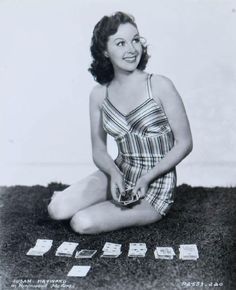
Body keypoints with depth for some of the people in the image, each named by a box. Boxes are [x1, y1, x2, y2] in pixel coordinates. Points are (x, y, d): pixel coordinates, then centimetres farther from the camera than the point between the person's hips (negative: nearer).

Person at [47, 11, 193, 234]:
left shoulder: (160, 86, -12)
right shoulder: (99, 95, -1)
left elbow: (184, 144, -10)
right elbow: (99, 151, 4)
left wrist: (146, 178, -18)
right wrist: (115, 174, -16)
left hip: (155, 185, -4)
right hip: (119, 173, 4)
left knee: (82, 223, -17)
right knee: (57, 210, -13)